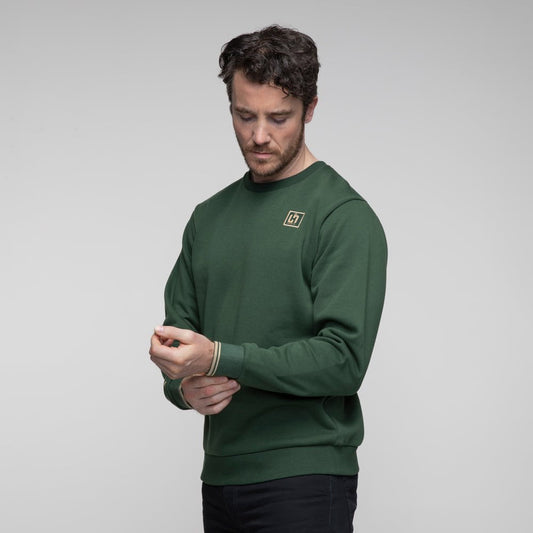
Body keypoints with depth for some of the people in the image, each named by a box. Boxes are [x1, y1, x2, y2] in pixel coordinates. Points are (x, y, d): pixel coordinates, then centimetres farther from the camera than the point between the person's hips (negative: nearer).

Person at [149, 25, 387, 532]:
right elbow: (178, 330, 15)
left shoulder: (345, 217, -7)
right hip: (220, 475, 6)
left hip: (303, 479, -6)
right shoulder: (209, 218, 14)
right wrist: (186, 386, -7)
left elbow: (343, 358, -16)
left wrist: (220, 359, -23)